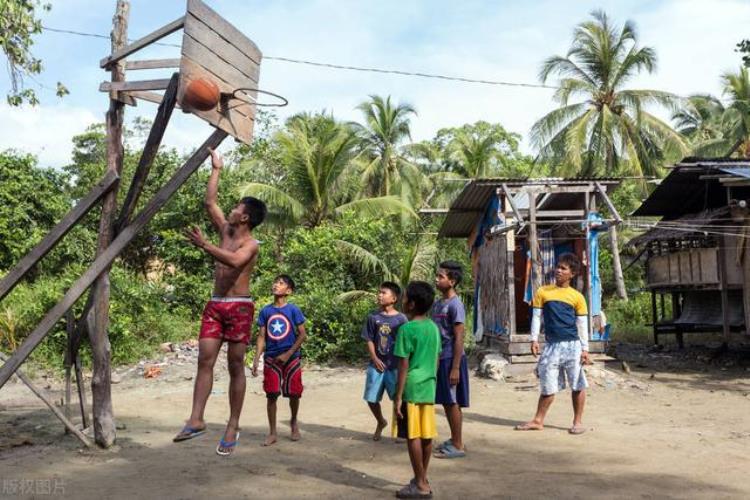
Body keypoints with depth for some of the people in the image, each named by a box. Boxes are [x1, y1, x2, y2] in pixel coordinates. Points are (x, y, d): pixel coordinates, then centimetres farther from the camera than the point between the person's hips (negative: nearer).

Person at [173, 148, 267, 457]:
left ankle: (233, 428, 4)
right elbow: (210, 202, 17)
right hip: (215, 305, 7)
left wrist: (204, 245, -33)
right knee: (204, 360, -3)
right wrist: (216, 169, 20)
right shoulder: (225, 230, 12)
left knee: (235, 367, -1)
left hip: (239, 307, -6)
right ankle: (196, 420, -3)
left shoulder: (250, 243, -9)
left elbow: (234, 261, -30)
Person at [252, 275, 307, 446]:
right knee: (271, 395, 0)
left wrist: (288, 354, -13)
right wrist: (256, 359, -6)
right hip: (271, 359, 2)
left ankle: (294, 422, 34)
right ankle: (272, 433, 10)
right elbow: (261, 337, 3)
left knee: (294, 393, 6)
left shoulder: (293, 310, -6)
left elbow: (302, 334, -6)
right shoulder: (265, 311, 1)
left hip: (291, 358, -1)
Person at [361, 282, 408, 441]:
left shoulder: (401, 319, -5)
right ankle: (381, 422, 33)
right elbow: (369, 340, 2)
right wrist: (375, 359, -8)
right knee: (371, 399, 6)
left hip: (395, 366, -2)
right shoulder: (373, 317, 0)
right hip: (376, 365, 2)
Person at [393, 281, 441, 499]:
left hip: (411, 389, -7)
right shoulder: (434, 327, 8)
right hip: (428, 388, 7)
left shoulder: (407, 329, -14)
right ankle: (422, 479, 24)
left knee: (413, 436, 0)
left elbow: (404, 366, -15)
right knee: (426, 435, 12)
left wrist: (398, 396, -11)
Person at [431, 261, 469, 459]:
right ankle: (454, 440, 26)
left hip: (451, 359, -8)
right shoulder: (438, 304, 11)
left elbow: (459, 338, -16)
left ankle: (458, 446, 9)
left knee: (452, 402, -1)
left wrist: (455, 368, -18)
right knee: (446, 402, 14)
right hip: (440, 359, 8)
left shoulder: (455, 305, -14)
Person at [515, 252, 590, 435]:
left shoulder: (577, 297, 4)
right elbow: (536, 317, 7)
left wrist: (585, 348, 2)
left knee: (578, 385, 4)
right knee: (548, 386, 9)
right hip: (551, 345, 1)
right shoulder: (543, 292, 6)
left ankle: (577, 422, 18)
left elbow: (582, 324, 6)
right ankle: (538, 421, 20)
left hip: (572, 345, -1)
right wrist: (534, 339, -2)